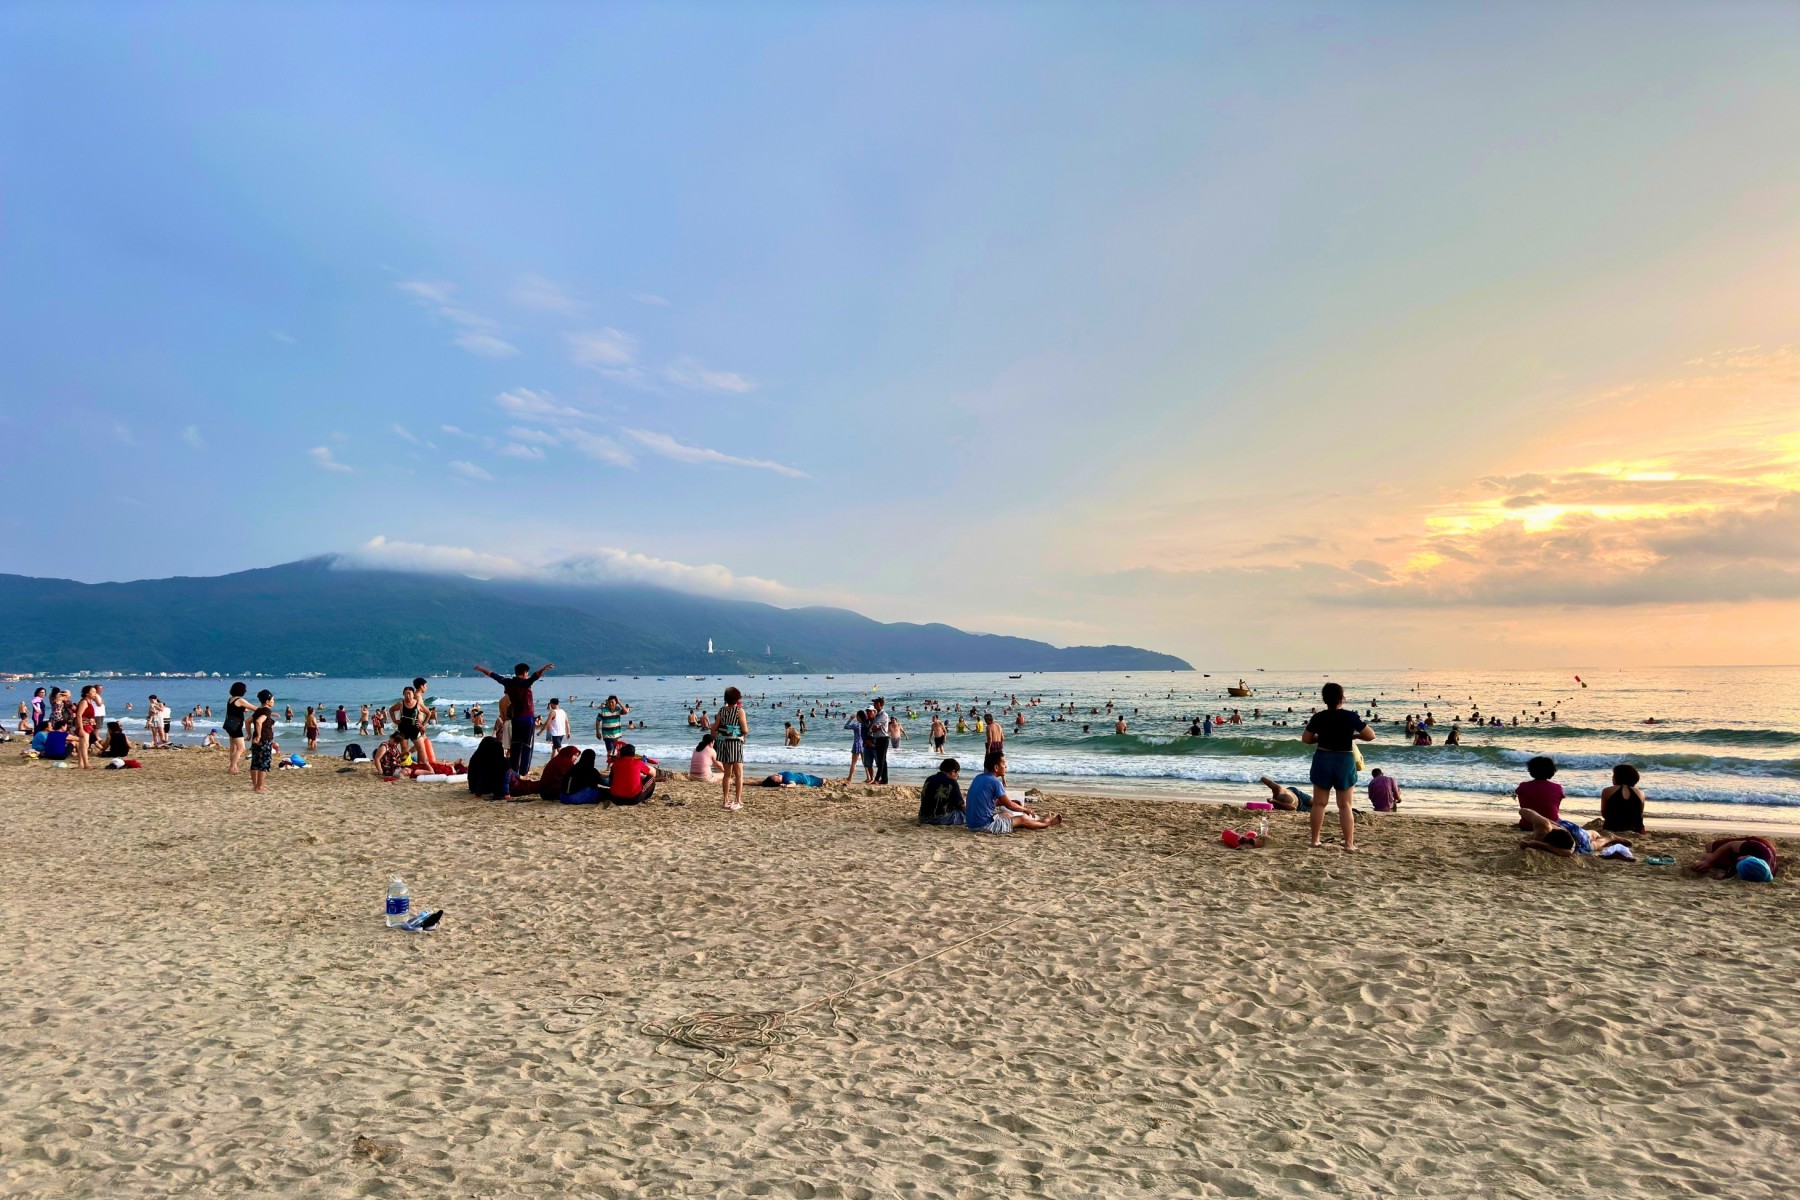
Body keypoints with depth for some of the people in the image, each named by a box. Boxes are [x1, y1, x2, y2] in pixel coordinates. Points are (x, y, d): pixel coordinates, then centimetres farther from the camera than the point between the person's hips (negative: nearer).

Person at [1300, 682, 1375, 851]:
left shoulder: (1318, 717, -4)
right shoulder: (1350, 716, -10)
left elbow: (1305, 739, 4)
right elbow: (1370, 736, -6)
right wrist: (1354, 735, 11)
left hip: (1323, 760, 2)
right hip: (1344, 761, -2)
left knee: (1319, 803, 11)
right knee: (1345, 806, 5)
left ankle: (1315, 840, 16)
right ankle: (1349, 844, 4)